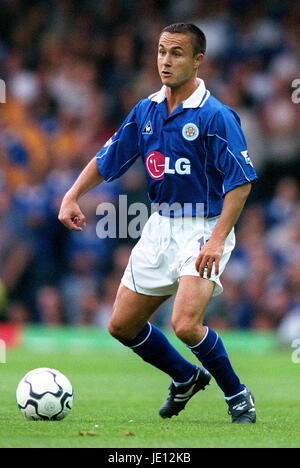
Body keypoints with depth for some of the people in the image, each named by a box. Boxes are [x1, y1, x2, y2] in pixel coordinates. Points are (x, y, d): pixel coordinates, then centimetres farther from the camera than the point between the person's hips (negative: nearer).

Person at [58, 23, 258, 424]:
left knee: (185, 324, -25)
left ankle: (237, 394, -1)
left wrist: (217, 240, -25)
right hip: (161, 225, 7)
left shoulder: (215, 116, -15)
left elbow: (241, 181, -17)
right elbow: (106, 161, 14)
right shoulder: (146, 111, 5)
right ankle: (186, 378, 33)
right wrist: (72, 195, 0)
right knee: (122, 325, 9)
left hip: (205, 228, -7)